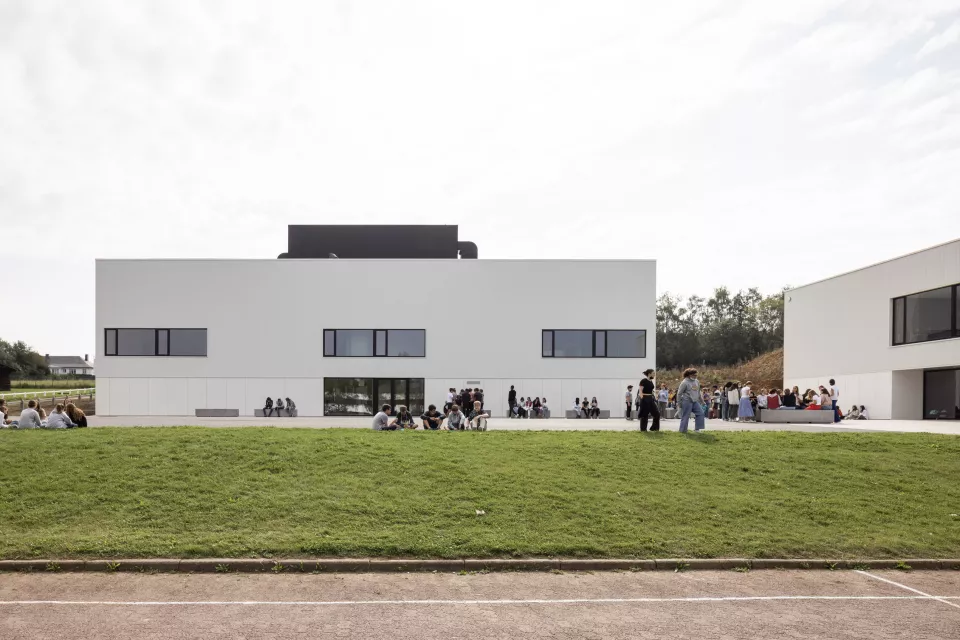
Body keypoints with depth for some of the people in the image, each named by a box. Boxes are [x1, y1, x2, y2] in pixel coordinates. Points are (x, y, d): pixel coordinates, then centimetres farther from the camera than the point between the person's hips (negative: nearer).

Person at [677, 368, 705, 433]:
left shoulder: (696, 382, 10)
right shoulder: (685, 382, -13)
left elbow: (698, 392, 21)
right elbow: (679, 393, -10)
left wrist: (700, 400, 22)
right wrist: (679, 402, -9)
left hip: (695, 401, 7)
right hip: (687, 401, -7)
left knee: (700, 413, -1)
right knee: (685, 416, -3)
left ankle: (697, 428, 6)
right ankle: (683, 430, 6)